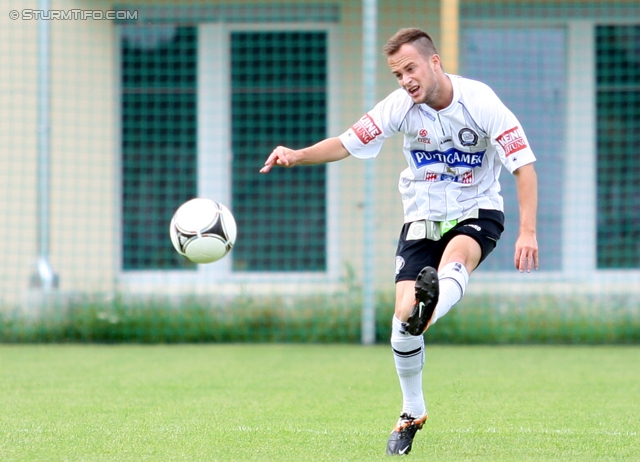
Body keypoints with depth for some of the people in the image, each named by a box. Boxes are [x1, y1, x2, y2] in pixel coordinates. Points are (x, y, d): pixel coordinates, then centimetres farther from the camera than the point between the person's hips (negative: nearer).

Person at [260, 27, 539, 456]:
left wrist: (528, 232, -28)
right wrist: (298, 155, -29)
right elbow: (346, 143, -9)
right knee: (403, 316, -10)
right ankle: (413, 412, 10)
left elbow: (524, 166, -18)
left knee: (455, 259, -38)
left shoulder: (480, 102, -18)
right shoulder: (400, 106, -11)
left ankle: (431, 303, -71)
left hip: (478, 212, -2)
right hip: (422, 217, 2)